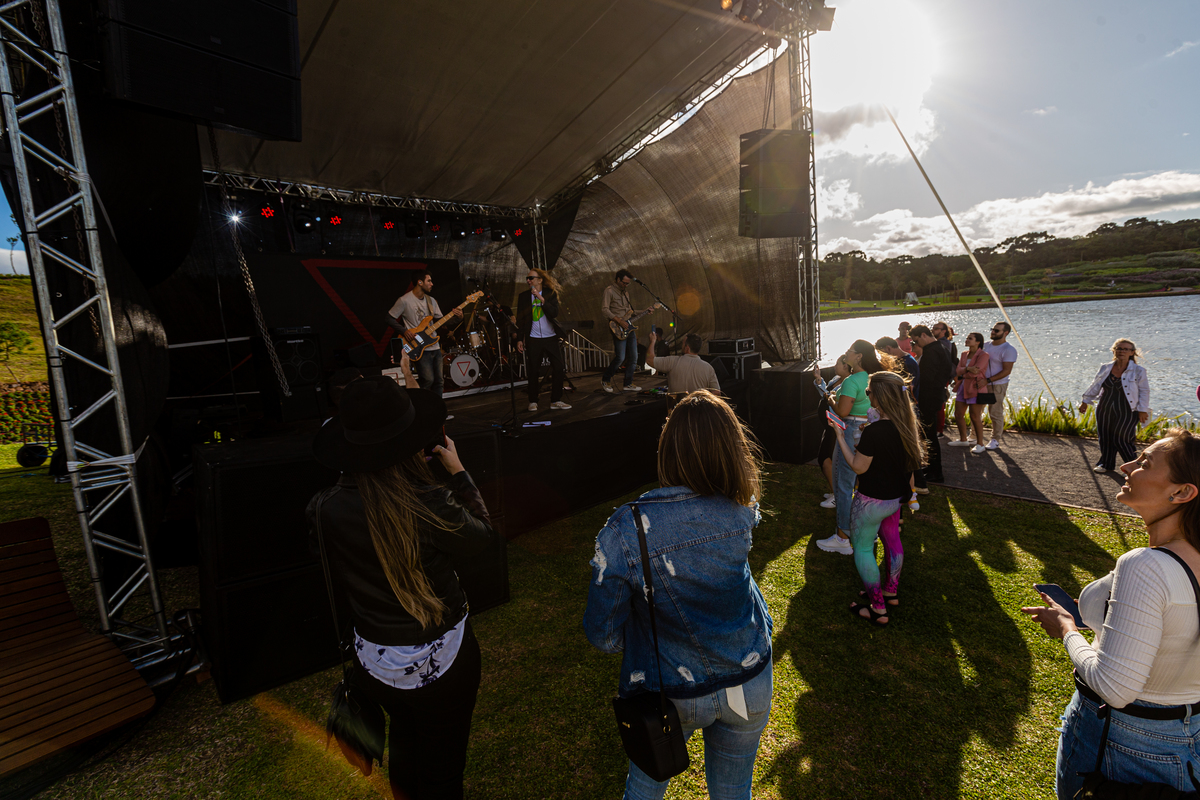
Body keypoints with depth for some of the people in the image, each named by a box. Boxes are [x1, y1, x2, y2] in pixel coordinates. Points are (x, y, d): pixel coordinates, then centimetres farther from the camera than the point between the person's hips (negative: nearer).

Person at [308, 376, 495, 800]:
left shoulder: (328, 508, -20)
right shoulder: (432, 506, -31)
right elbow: (483, 534, -9)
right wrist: (457, 471, 0)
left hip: (374, 664, 4)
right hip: (440, 662, -3)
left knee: (405, 733, 33)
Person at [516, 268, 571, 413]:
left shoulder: (550, 293, 4)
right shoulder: (523, 296, 6)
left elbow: (554, 312, -10)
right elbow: (520, 319, 8)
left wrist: (541, 298, -18)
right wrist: (520, 339, 3)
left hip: (551, 337, 0)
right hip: (533, 340, 0)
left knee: (559, 368, -4)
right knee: (533, 371, 1)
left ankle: (556, 401, 7)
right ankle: (533, 401, 15)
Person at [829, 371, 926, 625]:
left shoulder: (874, 432, -30)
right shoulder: (908, 426, -5)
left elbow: (858, 467, -19)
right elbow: (911, 462, 8)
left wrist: (840, 436, -17)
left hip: (872, 501, -8)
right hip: (896, 498, 8)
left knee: (862, 549, 8)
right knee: (892, 540, 25)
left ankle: (877, 608, 16)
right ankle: (891, 591, 44)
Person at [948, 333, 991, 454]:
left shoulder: (983, 355, -9)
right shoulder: (964, 355, 12)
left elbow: (975, 372, -20)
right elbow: (958, 371, -1)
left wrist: (962, 376, -6)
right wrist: (968, 369, -19)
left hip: (976, 388, -7)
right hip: (962, 388, 8)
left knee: (975, 417, -6)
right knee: (958, 415, 10)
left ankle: (980, 444, 5)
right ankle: (963, 440, 24)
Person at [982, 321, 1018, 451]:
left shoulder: (1009, 350, -12)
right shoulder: (986, 345, 9)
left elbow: (1006, 371, -16)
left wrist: (988, 380, -22)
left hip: (997, 385, -6)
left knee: (996, 413, -1)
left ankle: (995, 440, 10)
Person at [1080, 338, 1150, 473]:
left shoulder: (1138, 370, -3)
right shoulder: (1105, 369, 7)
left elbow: (1144, 391, -1)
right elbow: (1095, 387, 15)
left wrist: (1143, 410, -5)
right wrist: (1085, 402, 14)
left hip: (1126, 412, -4)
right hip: (1105, 410, 4)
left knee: (1121, 439, -5)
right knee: (1105, 438, 9)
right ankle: (1106, 464, 23)